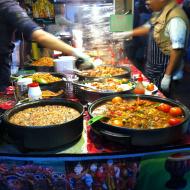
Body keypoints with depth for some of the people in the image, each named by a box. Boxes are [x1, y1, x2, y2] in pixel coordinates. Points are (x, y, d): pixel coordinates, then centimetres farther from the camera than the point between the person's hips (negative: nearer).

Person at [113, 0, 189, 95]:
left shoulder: (175, 19, -25)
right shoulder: (160, 12, 3)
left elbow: (177, 49, -26)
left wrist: (167, 75, -24)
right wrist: (128, 33, 17)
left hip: (163, 70, -9)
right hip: (152, 66, 9)